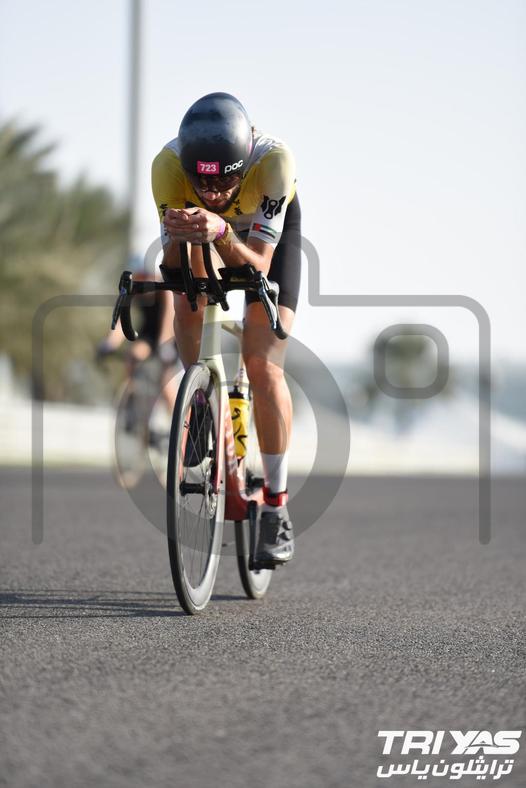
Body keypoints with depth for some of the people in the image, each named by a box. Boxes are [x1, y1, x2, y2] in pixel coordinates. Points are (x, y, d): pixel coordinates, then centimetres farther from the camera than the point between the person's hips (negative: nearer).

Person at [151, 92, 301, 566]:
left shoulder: (273, 160, -42)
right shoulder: (168, 165, -36)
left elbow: (257, 266, -39)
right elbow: (176, 263, -29)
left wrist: (221, 232, -58)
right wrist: (182, 235, -50)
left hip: (269, 230, -3)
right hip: (208, 228, 3)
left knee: (263, 366, -14)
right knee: (187, 298, -24)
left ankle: (276, 509, -7)